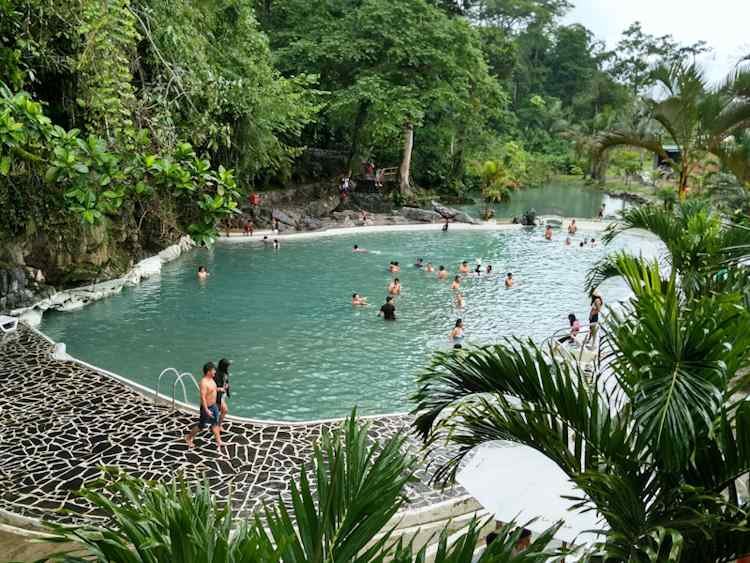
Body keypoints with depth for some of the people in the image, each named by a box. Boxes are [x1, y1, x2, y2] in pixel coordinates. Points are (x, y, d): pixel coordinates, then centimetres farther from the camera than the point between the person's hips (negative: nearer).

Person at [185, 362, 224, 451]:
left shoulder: (211, 379, 1)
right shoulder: (203, 382, -28)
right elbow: (203, 397, -29)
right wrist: (207, 410, -31)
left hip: (214, 406, 9)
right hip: (207, 407, -9)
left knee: (216, 423, 15)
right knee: (201, 425, 8)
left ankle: (218, 441, 26)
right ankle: (189, 437, 30)